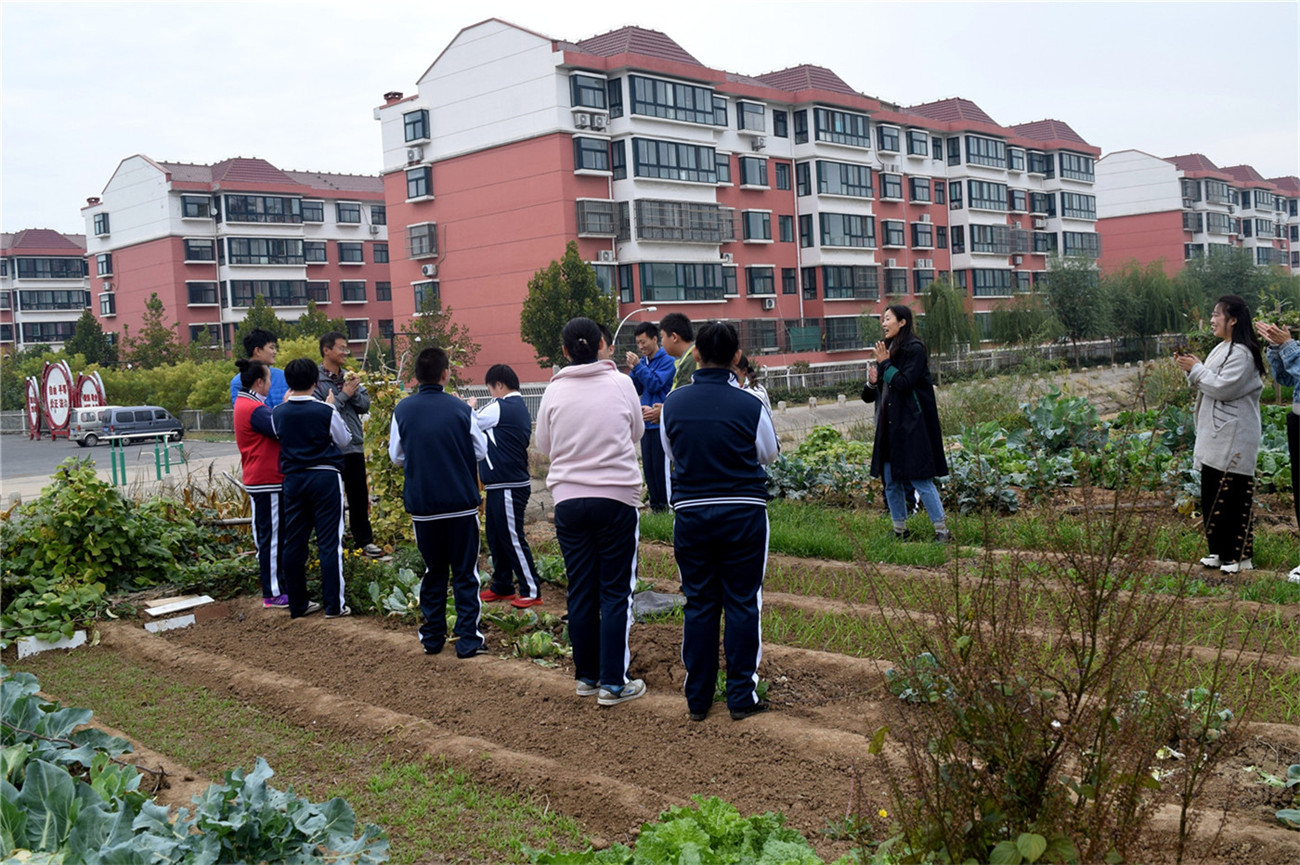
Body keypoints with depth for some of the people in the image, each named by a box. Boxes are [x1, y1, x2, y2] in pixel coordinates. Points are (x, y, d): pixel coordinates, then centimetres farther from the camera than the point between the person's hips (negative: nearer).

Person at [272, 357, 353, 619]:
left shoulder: (278, 413, -1)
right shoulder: (326, 411, -10)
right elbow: (344, 439, 3)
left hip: (293, 478, 4)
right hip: (326, 478, -3)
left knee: (293, 543, 10)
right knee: (329, 543, 0)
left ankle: (297, 604, 16)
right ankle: (333, 604, 2)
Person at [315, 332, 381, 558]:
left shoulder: (349, 376, 11)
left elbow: (365, 405, 7)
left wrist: (355, 391, -11)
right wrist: (344, 395, -13)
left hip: (354, 447, 6)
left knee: (360, 497, 12)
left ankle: (364, 540, 23)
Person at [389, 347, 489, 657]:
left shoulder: (403, 410, -4)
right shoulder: (460, 409, -9)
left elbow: (396, 457, 5)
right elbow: (481, 451, 2)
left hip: (422, 506, 2)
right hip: (461, 504, -2)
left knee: (433, 571, 16)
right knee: (465, 573, 7)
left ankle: (432, 637, 21)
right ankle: (468, 639, 5)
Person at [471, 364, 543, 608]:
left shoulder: (502, 408, -17)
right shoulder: (519, 407, 14)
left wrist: (470, 407, 12)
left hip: (508, 487, -10)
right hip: (500, 486, 10)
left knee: (513, 539, -4)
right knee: (496, 537, 16)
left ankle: (531, 590, 2)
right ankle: (502, 586, 25)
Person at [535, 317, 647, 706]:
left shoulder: (554, 392, -1)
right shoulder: (621, 383, -3)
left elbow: (544, 446, 10)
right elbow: (637, 433, 10)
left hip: (568, 498, 2)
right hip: (616, 496, -2)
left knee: (580, 591, 10)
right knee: (616, 591, 3)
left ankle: (586, 676, 20)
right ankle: (612, 683, 4)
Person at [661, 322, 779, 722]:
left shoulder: (673, 403, -4)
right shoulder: (750, 406, -11)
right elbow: (769, 454, 5)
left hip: (690, 513, 2)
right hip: (743, 512, -2)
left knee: (699, 605, 11)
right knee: (742, 604, 7)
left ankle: (697, 697, 17)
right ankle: (742, 696, 11)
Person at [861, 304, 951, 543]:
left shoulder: (915, 349, -9)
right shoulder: (887, 349, 15)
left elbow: (904, 383, -19)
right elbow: (870, 396, 19)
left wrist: (885, 364, -11)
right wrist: (872, 383, 0)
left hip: (911, 426, -8)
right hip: (889, 426, 8)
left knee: (920, 480, -8)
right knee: (891, 483, 10)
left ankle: (942, 530, 1)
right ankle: (900, 530, 20)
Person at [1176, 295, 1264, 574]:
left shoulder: (1242, 353, -15)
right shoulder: (1221, 349, 16)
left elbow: (1223, 387, -22)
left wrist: (1196, 369, -12)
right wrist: (1191, 369, 4)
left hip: (1234, 439, -10)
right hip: (1214, 436, 10)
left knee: (1233, 497, -6)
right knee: (1212, 495, 13)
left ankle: (1240, 556, 2)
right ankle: (1220, 551, 23)